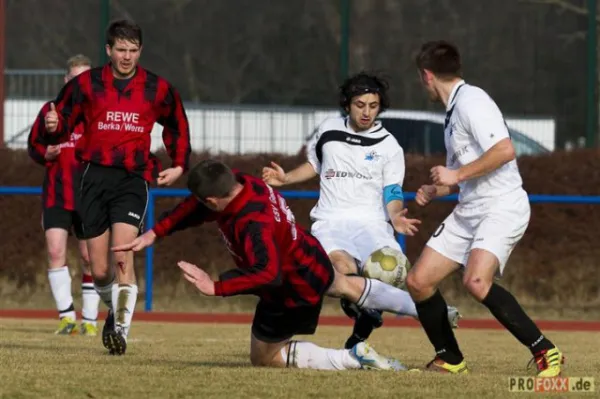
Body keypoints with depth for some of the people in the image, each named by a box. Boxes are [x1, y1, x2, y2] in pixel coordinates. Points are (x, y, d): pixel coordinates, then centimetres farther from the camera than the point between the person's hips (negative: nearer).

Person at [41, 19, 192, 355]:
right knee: (99, 271, 1)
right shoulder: (86, 84, 3)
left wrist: (180, 165, 14)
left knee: (123, 252, -22)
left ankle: (121, 329, -23)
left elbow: (178, 126, 21)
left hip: (133, 179, -1)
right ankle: (116, 310, 32)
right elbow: (61, 123, 8)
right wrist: (53, 127, -16)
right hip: (95, 177, 1)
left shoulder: (157, 89, 4)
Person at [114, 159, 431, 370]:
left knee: (263, 356, 9)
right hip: (313, 261, 9)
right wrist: (154, 233, -8)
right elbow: (192, 208, -2)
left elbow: (267, 275, -50)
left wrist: (216, 287, -52)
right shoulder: (239, 182, -15)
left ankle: (354, 358, -5)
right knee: (346, 286, 39)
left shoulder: (253, 224, -40)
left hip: (294, 291, -9)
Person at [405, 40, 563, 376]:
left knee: (477, 281, -30)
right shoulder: (454, 111, 19)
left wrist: (457, 175, -19)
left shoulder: (471, 101, -13)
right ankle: (450, 361, 19)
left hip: (502, 207, -10)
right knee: (419, 281, 5)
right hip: (468, 211, 10)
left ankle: (545, 352, -22)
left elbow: (504, 150, -26)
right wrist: (436, 191, 13)